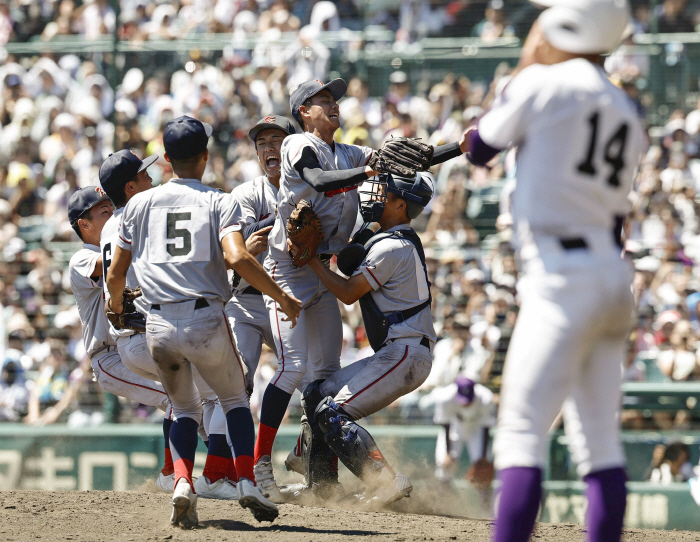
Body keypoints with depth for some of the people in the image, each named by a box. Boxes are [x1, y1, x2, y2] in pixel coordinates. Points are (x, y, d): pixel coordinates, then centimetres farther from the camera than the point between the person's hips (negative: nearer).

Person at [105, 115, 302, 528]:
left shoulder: (140, 204, 10)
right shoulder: (220, 203, 2)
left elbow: (116, 273, 13)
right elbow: (236, 258, -16)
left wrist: (117, 304, 35)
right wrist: (283, 298, -7)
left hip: (160, 326, 2)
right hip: (207, 321, -2)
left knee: (185, 408, 21)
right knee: (235, 398, 20)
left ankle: (183, 483, -3)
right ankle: (247, 483, 3)